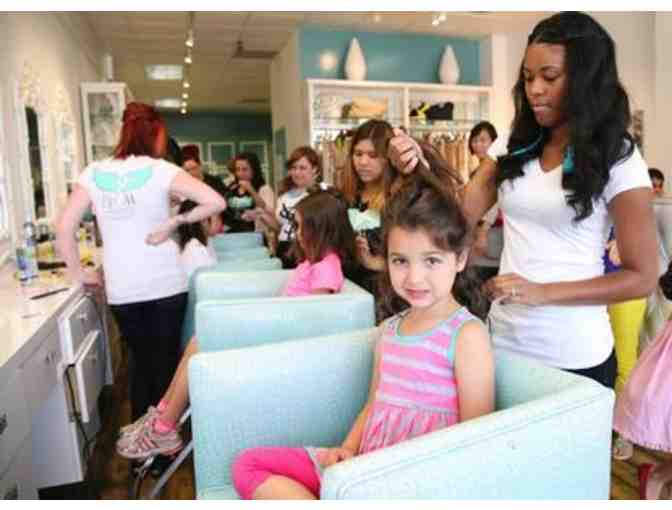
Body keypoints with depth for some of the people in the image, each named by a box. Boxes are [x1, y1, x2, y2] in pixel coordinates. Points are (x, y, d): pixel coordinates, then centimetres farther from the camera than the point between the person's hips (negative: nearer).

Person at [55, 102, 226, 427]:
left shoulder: (93, 173, 1)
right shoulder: (160, 170, -7)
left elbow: (64, 228, -1)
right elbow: (215, 202, -16)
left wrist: (78, 273, 8)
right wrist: (174, 222, -9)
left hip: (120, 289, 3)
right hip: (166, 284, -3)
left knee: (139, 360, 20)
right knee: (165, 360, 13)